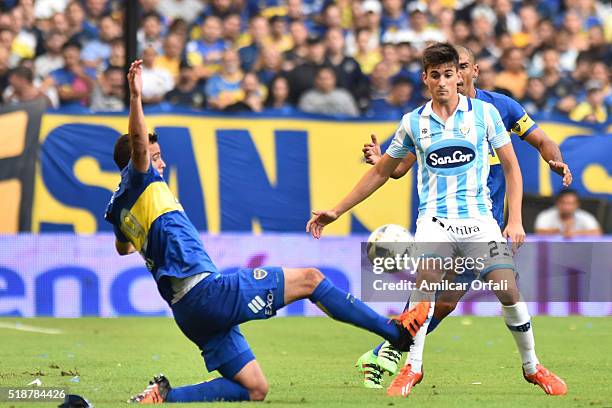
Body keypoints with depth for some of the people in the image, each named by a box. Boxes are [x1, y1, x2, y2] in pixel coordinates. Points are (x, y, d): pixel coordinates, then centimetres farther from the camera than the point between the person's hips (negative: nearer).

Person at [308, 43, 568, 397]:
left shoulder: (485, 112, 2)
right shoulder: (413, 122, 6)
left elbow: (511, 166, 8)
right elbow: (381, 172, 17)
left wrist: (515, 220, -2)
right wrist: (337, 211, 15)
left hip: (479, 217, 0)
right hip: (435, 218, 0)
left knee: (508, 288, -12)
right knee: (427, 277, -27)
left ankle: (532, 366, 11)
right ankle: (413, 367, -18)